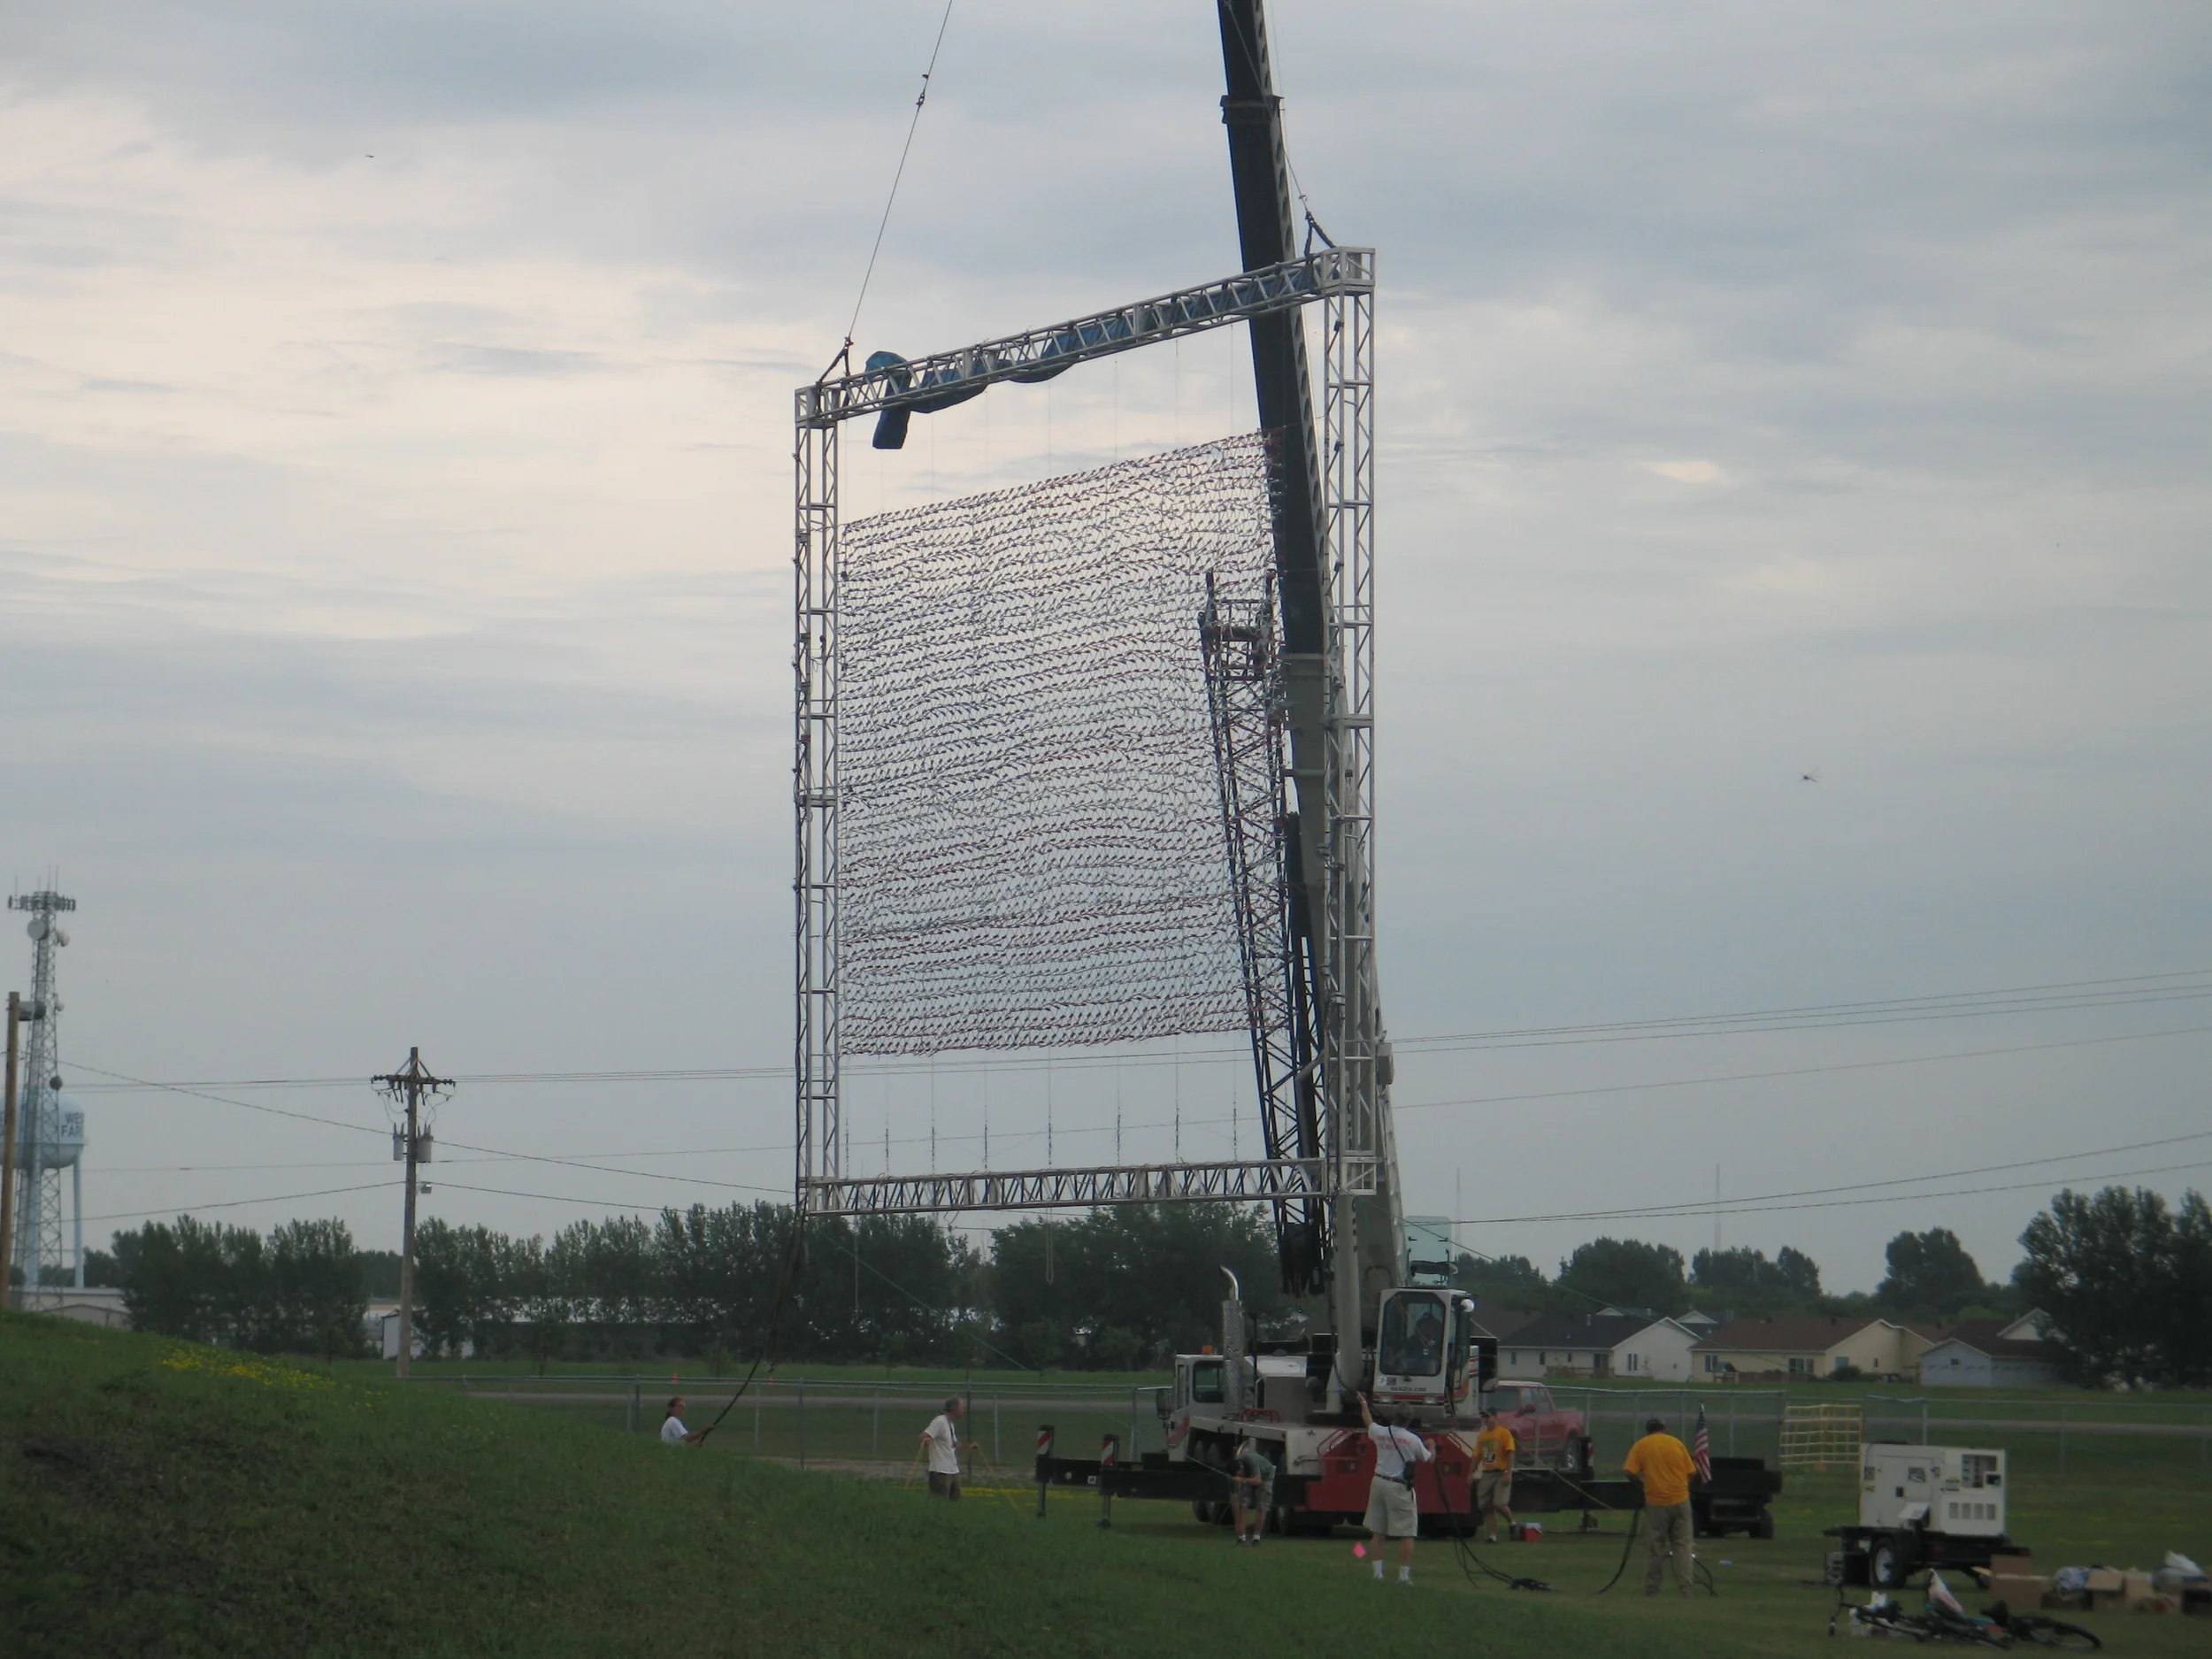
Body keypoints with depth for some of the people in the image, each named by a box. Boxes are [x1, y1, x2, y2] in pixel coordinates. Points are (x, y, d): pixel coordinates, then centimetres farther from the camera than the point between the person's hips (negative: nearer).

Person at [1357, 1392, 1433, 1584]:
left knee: (1377, 1532, 14)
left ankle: (1378, 1572, 15)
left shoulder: (1380, 1432, 0)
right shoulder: (1413, 1440, -11)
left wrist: (1363, 1404, 43)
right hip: (1400, 1488, -5)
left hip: (1379, 1483, 5)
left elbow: (1368, 1422, 24)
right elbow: (1428, 1459, 4)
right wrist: (1431, 1447, 28)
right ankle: (1404, 1575, -3)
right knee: (1407, 1534, 0)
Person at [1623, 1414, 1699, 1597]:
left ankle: (1651, 1589, 8)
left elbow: (1630, 1472, -6)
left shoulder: (1641, 1446, 2)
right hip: (1680, 1500, 1)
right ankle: (1684, 1587, -1)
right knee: (1682, 1544, 7)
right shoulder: (1677, 1444, 6)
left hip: (1656, 1502, -1)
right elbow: (1690, 1472, 5)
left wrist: (1643, 1485, 9)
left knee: (1655, 1548, 6)